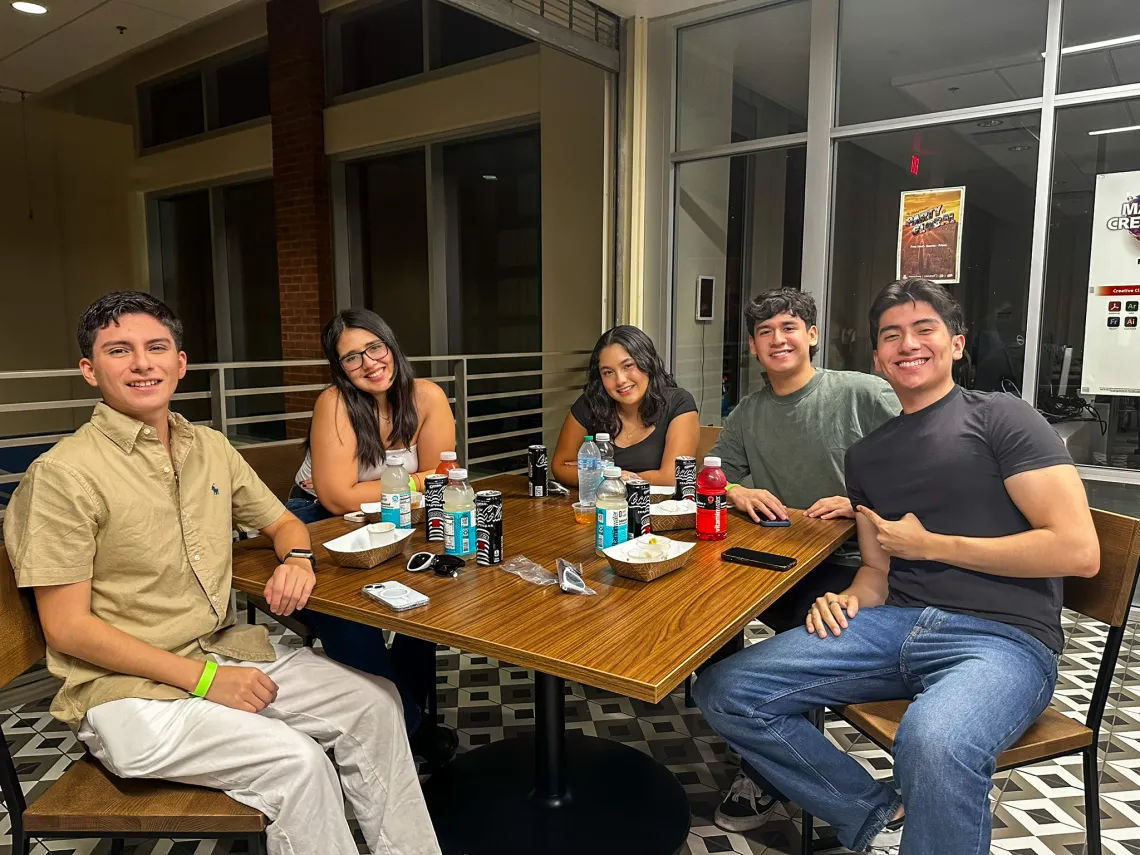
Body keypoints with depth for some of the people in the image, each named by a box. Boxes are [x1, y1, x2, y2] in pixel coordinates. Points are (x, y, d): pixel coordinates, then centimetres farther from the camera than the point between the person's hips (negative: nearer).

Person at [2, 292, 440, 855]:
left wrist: (297, 559, -7)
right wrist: (203, 678, -18)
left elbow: (281, 521, 19)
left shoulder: (210, 448, 7)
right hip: (125, 689, -6)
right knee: (296, 760, -25)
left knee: (374, 703, -3)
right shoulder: (64, 474, -13)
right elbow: (66, 628, -14)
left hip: (224, 651, 7)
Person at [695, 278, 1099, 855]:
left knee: (932, 745, -41)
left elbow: (1078, 551, -8)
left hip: (1002, 636, -5)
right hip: (896, 624, 6)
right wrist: (848, 601, -4)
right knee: (724, 692, -11)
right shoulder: (865, 455, 19)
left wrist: (928, 544, -5)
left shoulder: (999, 417, 2)